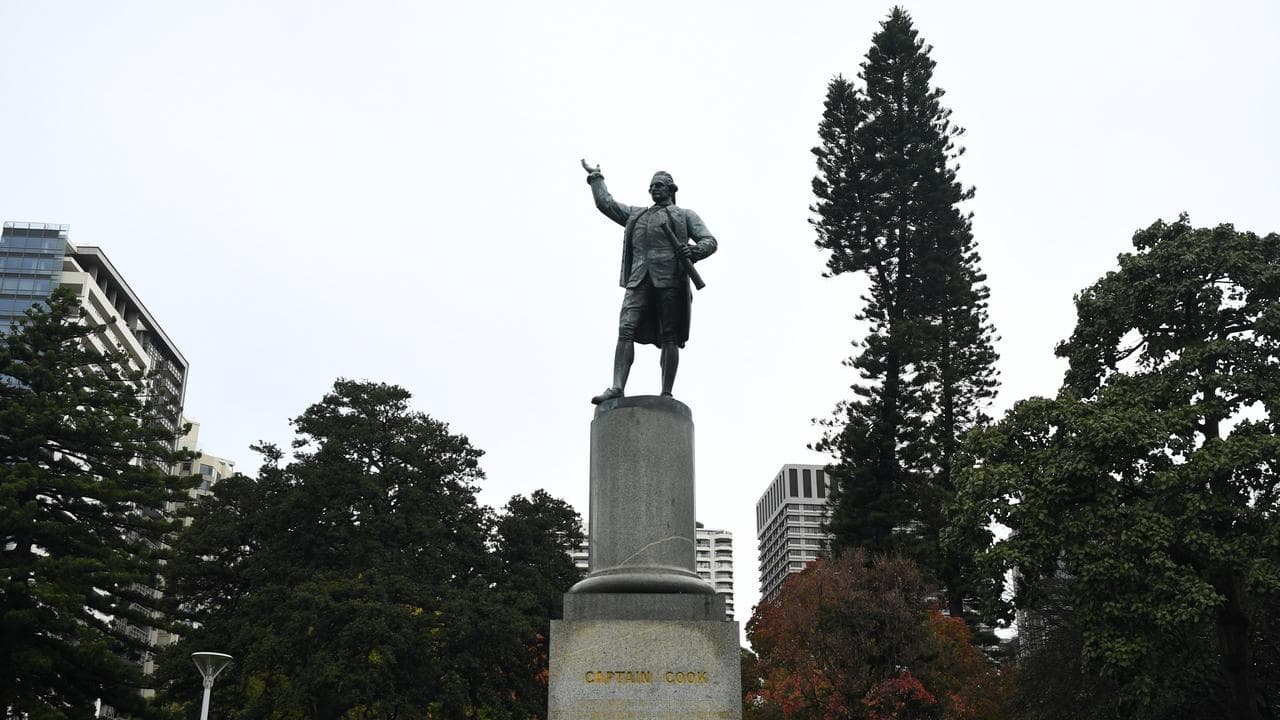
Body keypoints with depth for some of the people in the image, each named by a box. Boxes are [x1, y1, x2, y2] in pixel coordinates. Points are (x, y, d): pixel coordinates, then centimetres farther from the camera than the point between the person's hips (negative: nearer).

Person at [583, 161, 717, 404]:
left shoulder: (685, 215, 20)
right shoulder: (636, 215, 31)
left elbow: (709, 241, 8)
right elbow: (606, 203, 34)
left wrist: (692, 251, -12)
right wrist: (595, 177, 38)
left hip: (670, 279, -3)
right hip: (639, 281, 3)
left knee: (669, 338, -8)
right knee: (626, 331, -15)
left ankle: (666, 394, -10)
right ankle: (617, 388, -25)